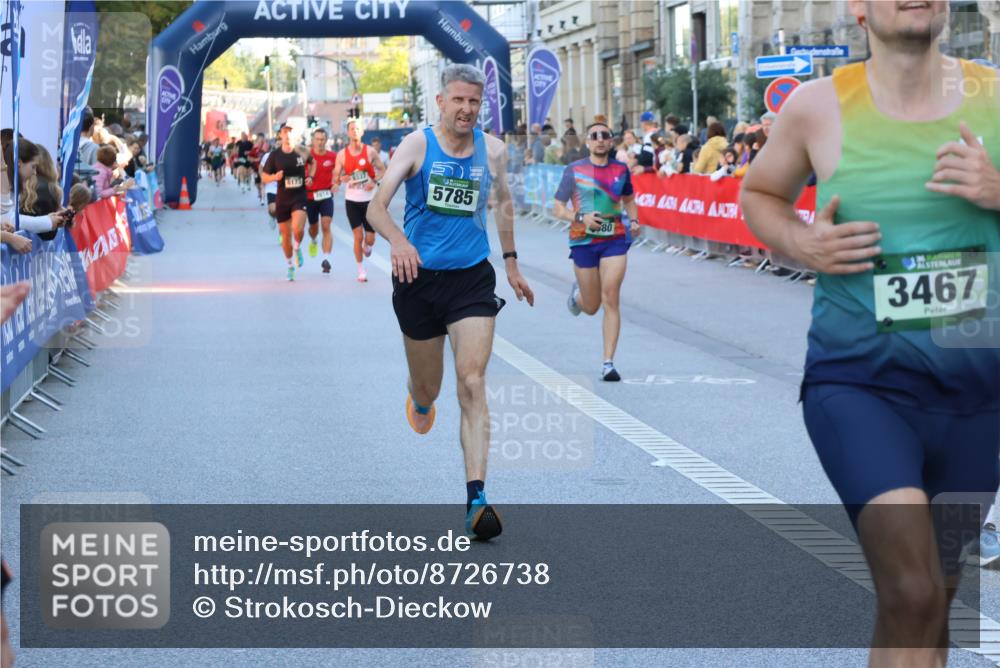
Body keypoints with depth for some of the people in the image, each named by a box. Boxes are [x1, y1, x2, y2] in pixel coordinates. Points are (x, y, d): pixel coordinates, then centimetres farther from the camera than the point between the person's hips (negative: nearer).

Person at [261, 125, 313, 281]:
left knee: (298, 229, -25)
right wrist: (275, 177, -18)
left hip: (299, 197, -1)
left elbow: (312, 162, 21)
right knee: (286, 234, 8)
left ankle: (297, 248, 9)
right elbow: (264, 176, 3)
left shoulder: (302, 152, -2)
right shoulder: (275, 155, -3)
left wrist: (310, 177, 4)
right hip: (282, 199, 1)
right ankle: (290, 266, 27)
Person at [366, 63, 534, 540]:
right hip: (419, 278, -1)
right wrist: (397, 240, -38)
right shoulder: (417, 145, -8)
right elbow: (376, 206, -18)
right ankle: (419, 401, 56)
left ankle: (476, 502, -18)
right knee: (428, 388, 14)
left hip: (472, 280, 1)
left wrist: (511, 262, 24)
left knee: (473, 384, -15)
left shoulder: (492, 151, 1)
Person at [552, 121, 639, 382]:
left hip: (615, 240, 1)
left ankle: (608, 363, -9)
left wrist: (634, 220, 4)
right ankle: (577, 293, 47)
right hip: (584, 241, -1)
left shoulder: (621, 170, 6)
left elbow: (629, 199, 24)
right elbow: (557, 209, -1)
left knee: (611, 300, -12)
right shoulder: (574, 170, -1)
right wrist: (580, 218, -18)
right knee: (591, 307, 8)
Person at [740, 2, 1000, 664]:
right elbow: (760, 193, 13)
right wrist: (800, 244, -8)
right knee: (914, 594, -21)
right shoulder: (820, 105, -4)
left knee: (936, 592, 16)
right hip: (860, 381, -3)